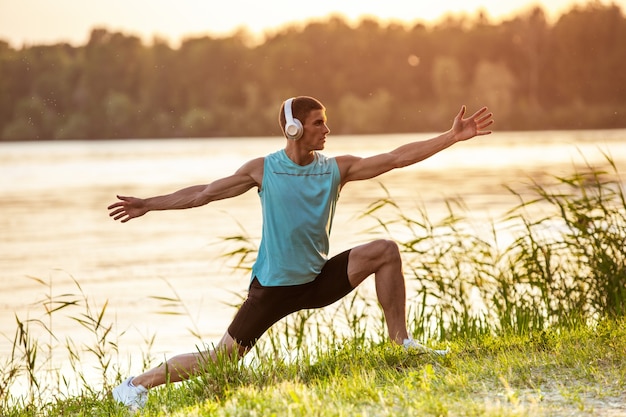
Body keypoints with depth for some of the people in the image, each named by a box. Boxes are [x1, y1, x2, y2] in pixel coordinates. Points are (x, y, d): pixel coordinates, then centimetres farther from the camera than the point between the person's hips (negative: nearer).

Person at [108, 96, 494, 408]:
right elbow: (205, 193, 0)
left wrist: (454, 137, -11)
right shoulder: (263, 170, -8)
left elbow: (397, 158, -6)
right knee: (221, 360, -5)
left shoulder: (336, 169, -3)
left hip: (318, 280, 3)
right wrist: (148, 205, 0)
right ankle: (139, 385, 14)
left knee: (385, 251, -14)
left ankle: (401, 343, -4)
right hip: (272, 287, -3)